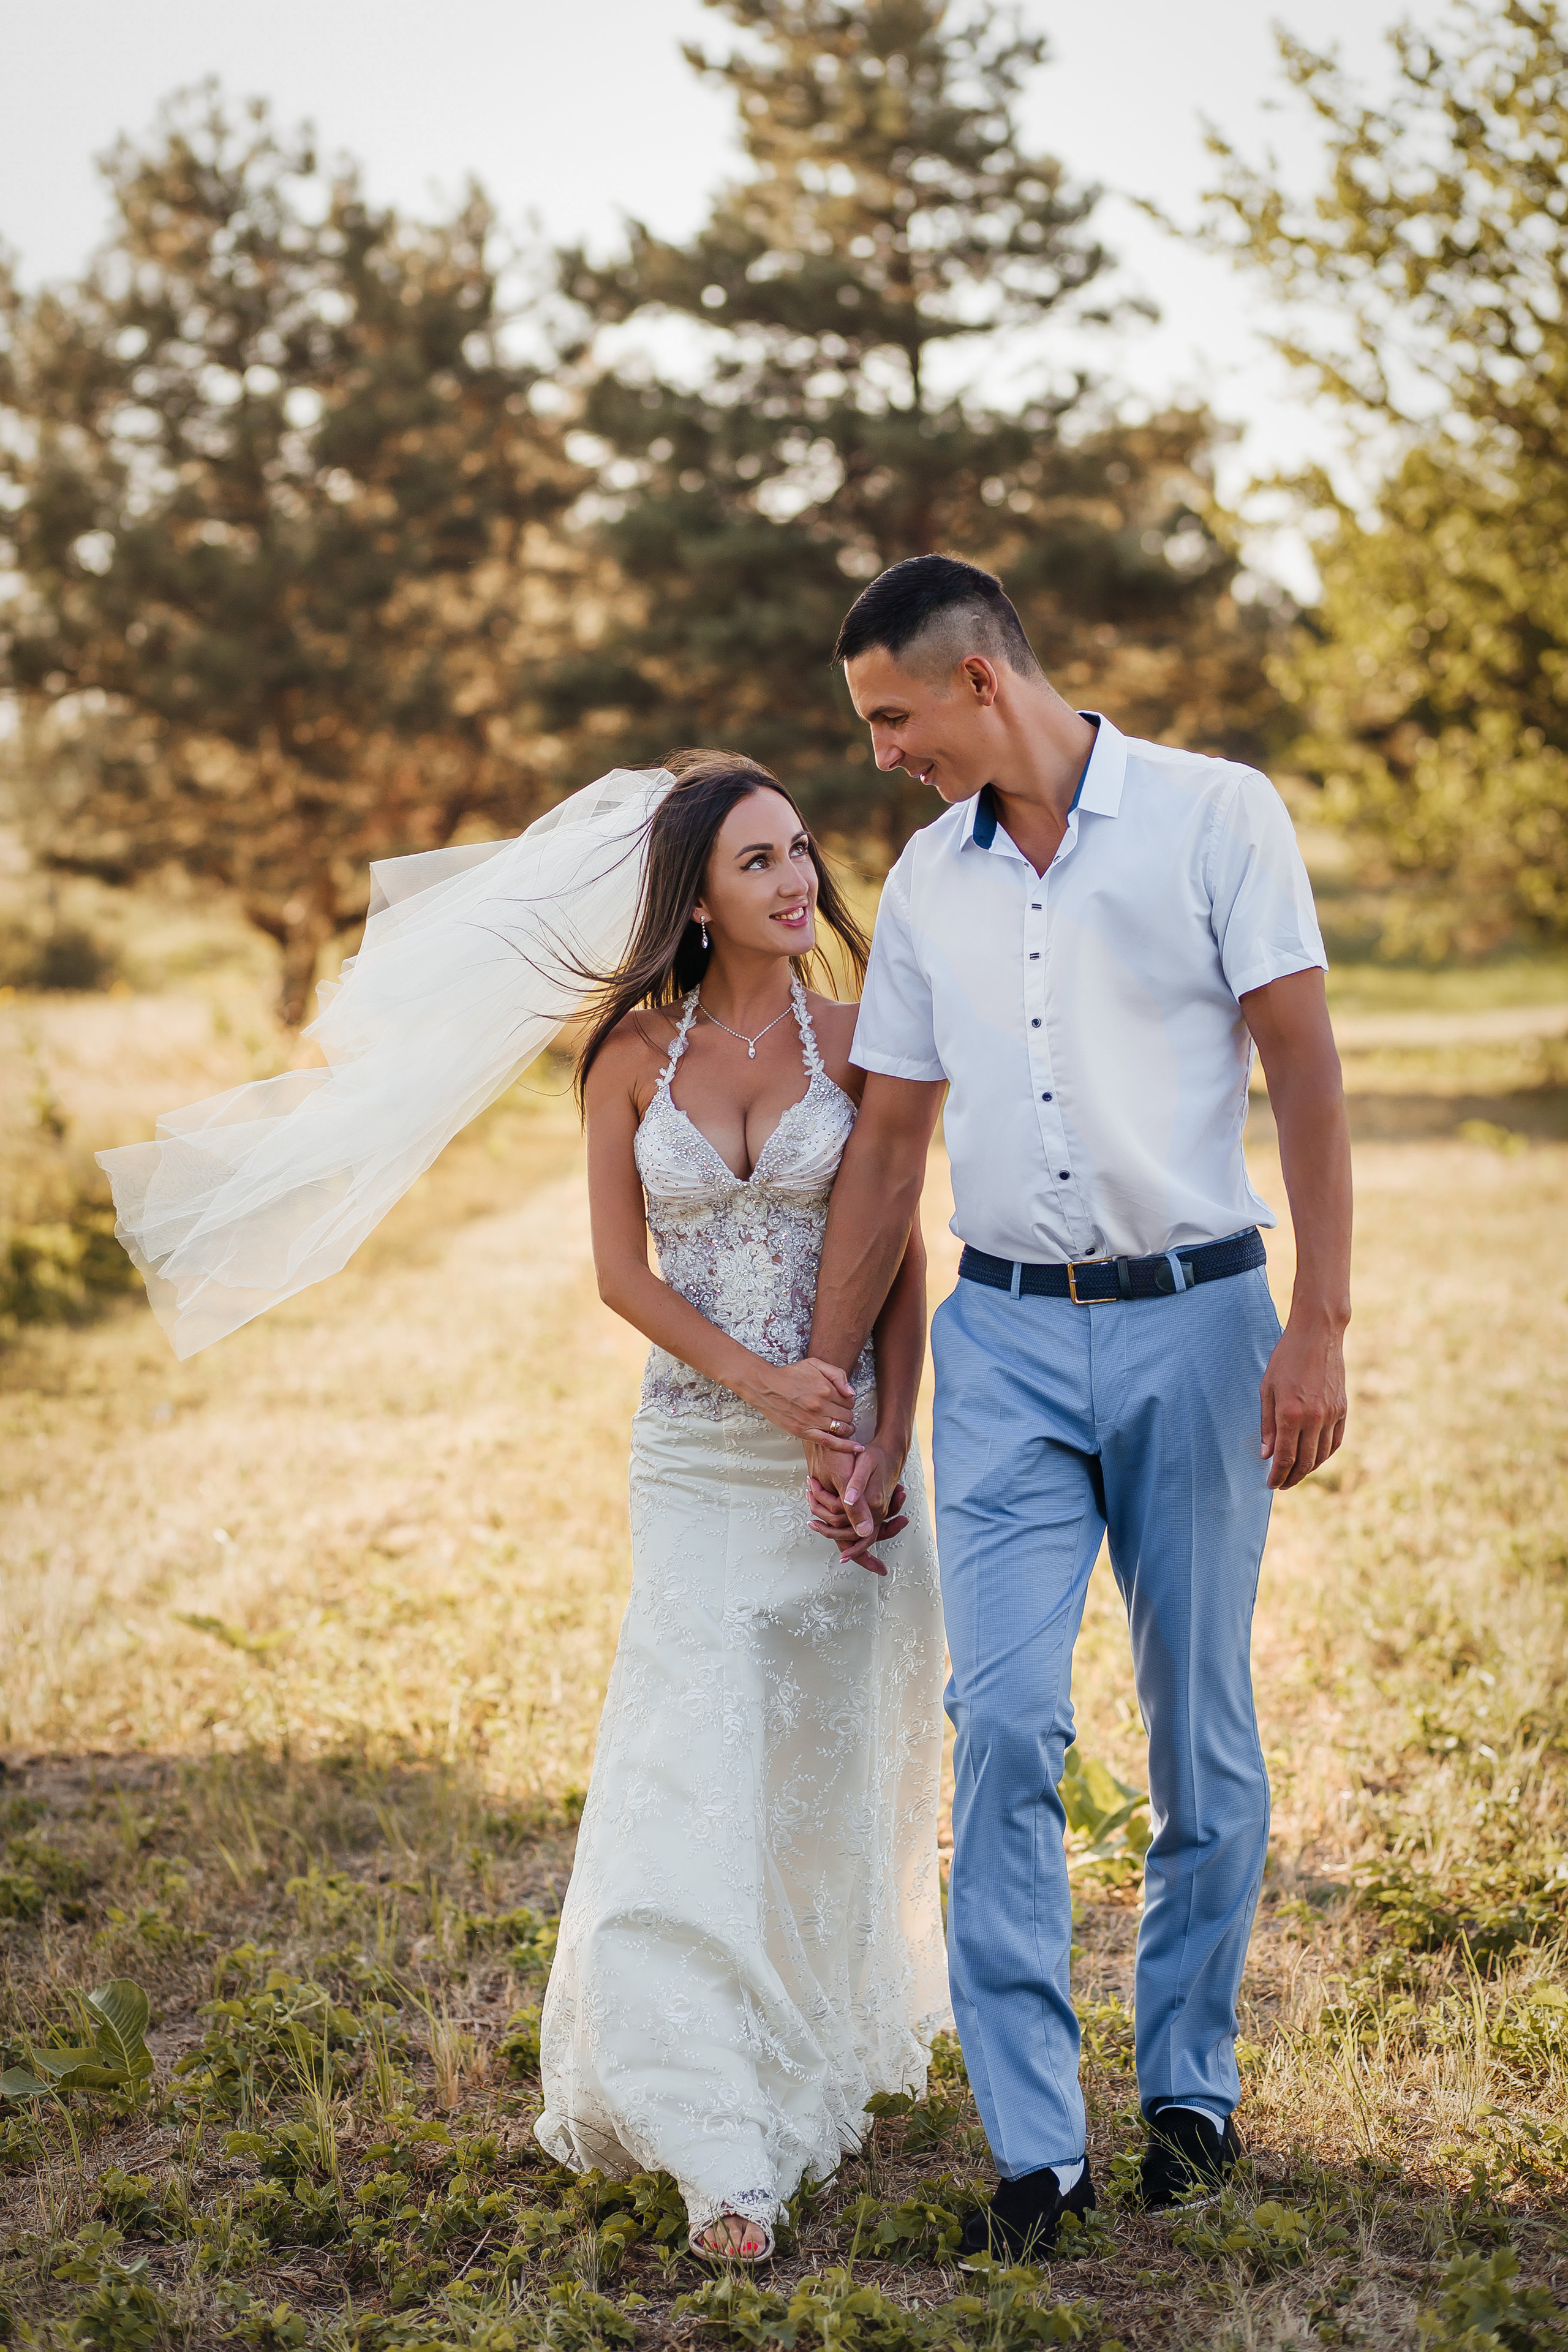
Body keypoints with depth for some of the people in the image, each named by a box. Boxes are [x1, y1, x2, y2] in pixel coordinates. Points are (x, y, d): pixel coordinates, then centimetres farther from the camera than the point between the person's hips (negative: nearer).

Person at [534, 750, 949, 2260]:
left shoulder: (852, 1038, 1)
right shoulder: (635, 1053, 1)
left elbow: (901, 1255, 1)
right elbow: (621, 1271, 1)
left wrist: (888, 1445, -10)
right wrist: (760, 1381, -13)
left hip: (844, 1437, 0)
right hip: (696, 1449, 0)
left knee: (835, 1756, 7)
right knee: (695, 1762, -8)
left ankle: (826, 2051, 29)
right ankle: (719, 2143, -6)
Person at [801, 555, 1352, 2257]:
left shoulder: (1214, 815, -2)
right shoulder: (926, 882, 11)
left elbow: (1304, 1072, -5)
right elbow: (884, 1149, 13)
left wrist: (1319, 1322, -14)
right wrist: (822, 1400, 12)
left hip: (1193, 1319, -3)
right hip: (1006, 1340, 3)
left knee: (1203, 1735, 7)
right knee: (1003, 1723, -7)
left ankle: (1190, 2084, 25)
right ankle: (1035, 2144, -1)